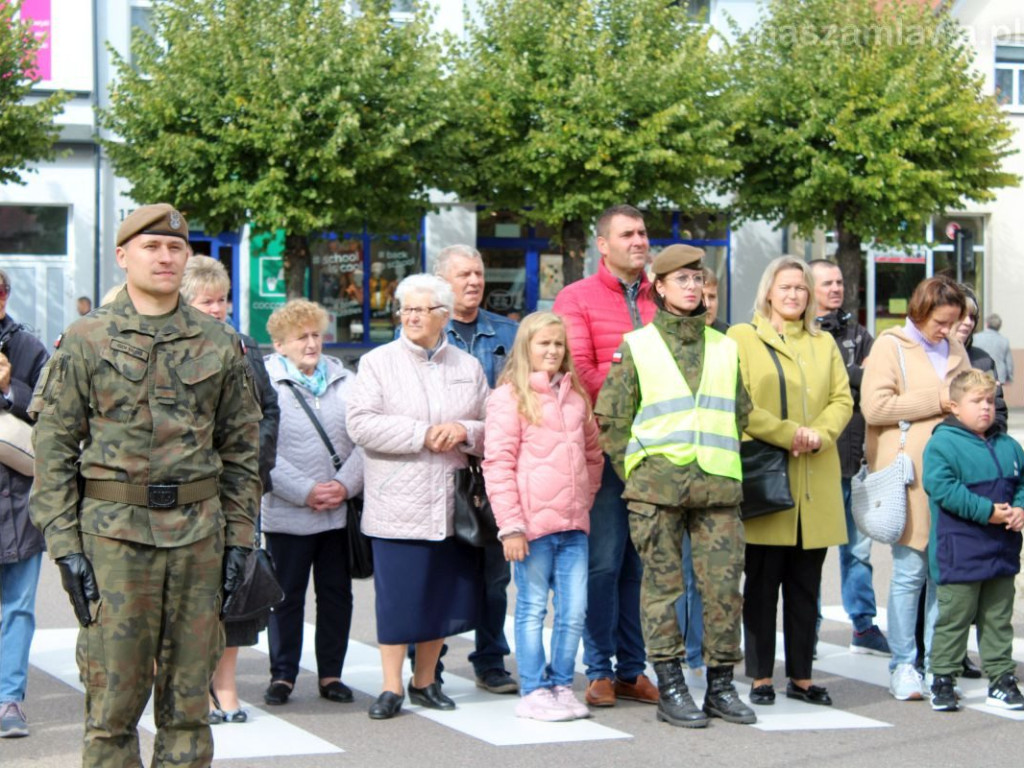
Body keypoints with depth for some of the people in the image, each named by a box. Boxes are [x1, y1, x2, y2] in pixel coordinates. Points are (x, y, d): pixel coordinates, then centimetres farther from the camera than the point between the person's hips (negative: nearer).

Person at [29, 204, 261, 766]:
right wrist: (63, 544, -7)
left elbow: (241, 448, 13)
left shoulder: (220, 344, 9)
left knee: (188, 696, 7)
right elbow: (53, 447, 0)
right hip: (112, 531, -2)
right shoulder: (85, 340, 2)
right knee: (113, 700, 0)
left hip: (199, 533, 2)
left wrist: (239, 538, 6)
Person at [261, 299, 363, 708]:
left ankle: (331, 674, 19)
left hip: (341, 513, 4)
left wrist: (346, 484, -9)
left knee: (337, 593, 9)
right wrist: (305, 492, -14)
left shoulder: (344, 380, 9)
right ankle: (282, 675, 16)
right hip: (286, 514, -3)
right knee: (286, 597, 6)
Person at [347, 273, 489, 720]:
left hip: (452, 505, 3)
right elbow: (361, 424, -9)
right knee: (396, 596, -3)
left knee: (443, 593, 8)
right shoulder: (378, 362, 3)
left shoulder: (468, 367, 13)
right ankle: (391, 687, 6)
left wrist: (465, 431, -8)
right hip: (398, 506, -3)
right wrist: (422, 434, -15)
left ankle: (425, 681, 22)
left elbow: (493, 428, 14)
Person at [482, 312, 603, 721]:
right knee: (532, 608, 3)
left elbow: (593, 453, 24)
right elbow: (497, 464, -8)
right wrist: (510, 525, -13)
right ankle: (534, 692, 10)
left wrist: (585, 498, 10)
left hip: (574, 525, 5)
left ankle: (561, 685, 18)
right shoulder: (509, 396, -4)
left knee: (574, 610, 6)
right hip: (533, 523, -5)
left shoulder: (575, 395, 15)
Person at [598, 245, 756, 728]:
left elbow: (741, 413, 21)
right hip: (658, 485, -3)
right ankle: (670, 689, 5)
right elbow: (610, 419, 2)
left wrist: (723, 463, 11)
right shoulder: (636, 347, 4)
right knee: (663, 585, -1)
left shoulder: (724, 348, 15)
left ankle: (721, 685, 11)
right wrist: (637, 476, -1)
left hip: (718, 487, 3)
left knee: (724, 585, 1)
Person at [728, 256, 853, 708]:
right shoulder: (742, 338, 3)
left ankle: (801, 677, 13)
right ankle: (761, 678, 5)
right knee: (762, 581, -2)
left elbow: (842, 399, 10)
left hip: (815, 481, 4)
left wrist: (819, 435, -9)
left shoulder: (824, 343, 19)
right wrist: (787, 434, -15)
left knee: (806, 584, 7)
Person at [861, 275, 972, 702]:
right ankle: (902, 666, 4)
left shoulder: (955, 348, 17)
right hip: (909, 474, -5)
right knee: (910, 570, -4)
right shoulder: (890, 346, -1)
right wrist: (935, 401, -12)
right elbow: (874, 406, -13)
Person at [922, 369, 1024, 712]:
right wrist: (987, 511, -21)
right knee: (953, 619, 1)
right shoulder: (942, 444, -10)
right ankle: (943, 680, 10)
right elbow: (942, 488, -21)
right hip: (959, 553, -6)